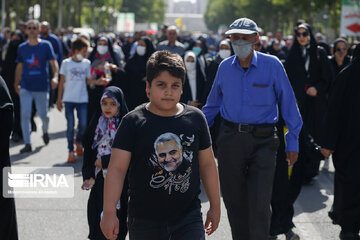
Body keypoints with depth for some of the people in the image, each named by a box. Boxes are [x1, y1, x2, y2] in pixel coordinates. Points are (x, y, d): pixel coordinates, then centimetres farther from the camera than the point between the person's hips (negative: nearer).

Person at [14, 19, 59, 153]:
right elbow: (19, 67, 14)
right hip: (25, 87, 2)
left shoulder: (46, 45, -1)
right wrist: (16, 84, 14)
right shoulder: (22, 48, 6)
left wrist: (55, 77, -21)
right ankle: (27, 144, -2)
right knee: (25, 115, -7)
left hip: (42, 86, -1)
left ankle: (45, 131, 39)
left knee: (43, 115, 6)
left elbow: (54, 63, -4)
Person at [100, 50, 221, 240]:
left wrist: (215, 206, 16)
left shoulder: (195, 118, 4)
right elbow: (117, 168, -8)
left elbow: (207, 164, 13)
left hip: (188, 218, 1)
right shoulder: (133, 122, -5)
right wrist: (109, 213, -14)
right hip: (145, 221, -1)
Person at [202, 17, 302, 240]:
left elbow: (288, 104, 1)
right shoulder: (225, 67, 6)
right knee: (234, 200, 8)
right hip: (230, 138, 3)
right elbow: (213, 104, 18)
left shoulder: (272, 65, -4)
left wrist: (293, 142, 0)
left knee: (260, 202, -9)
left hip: (262, 140, -3)